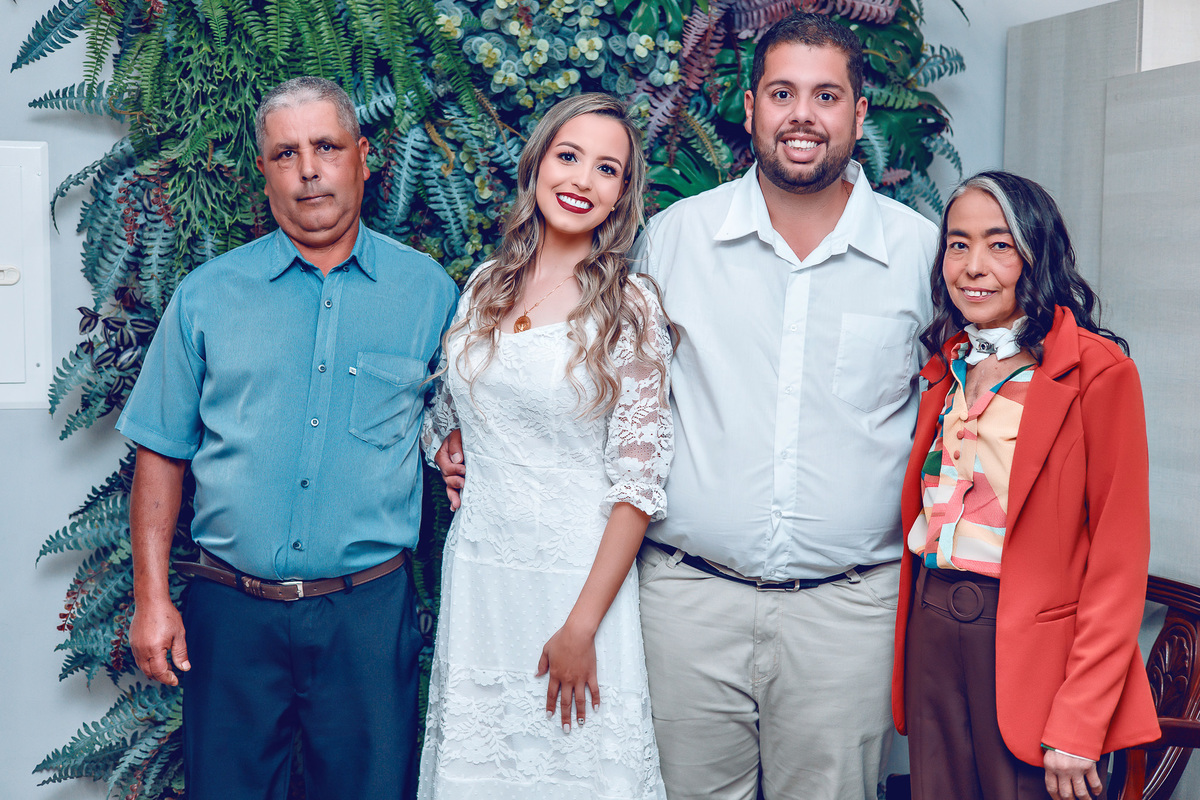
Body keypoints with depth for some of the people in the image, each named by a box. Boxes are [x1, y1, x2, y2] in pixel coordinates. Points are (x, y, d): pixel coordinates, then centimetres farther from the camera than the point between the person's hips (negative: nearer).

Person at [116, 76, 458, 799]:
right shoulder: (208, 294, 4)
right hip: (230, 611, 1)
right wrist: (152, 598, 1)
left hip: (369, 611, 0)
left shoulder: (426, 289, 4)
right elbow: (163, 453, 6)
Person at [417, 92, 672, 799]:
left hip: (581, 574, -4)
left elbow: (639, 481, -12)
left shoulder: (630, 308, -8)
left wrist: (582, 625, -16)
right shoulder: (486, 286, 6)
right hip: (476, 568, 4)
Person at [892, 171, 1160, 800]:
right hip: (933, 632, 6)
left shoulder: (1098, 372, -10)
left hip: (1030, 646, -5)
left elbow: (1118, 560, -13)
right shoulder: (947, 367, 10)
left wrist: (1079, 721, -17)